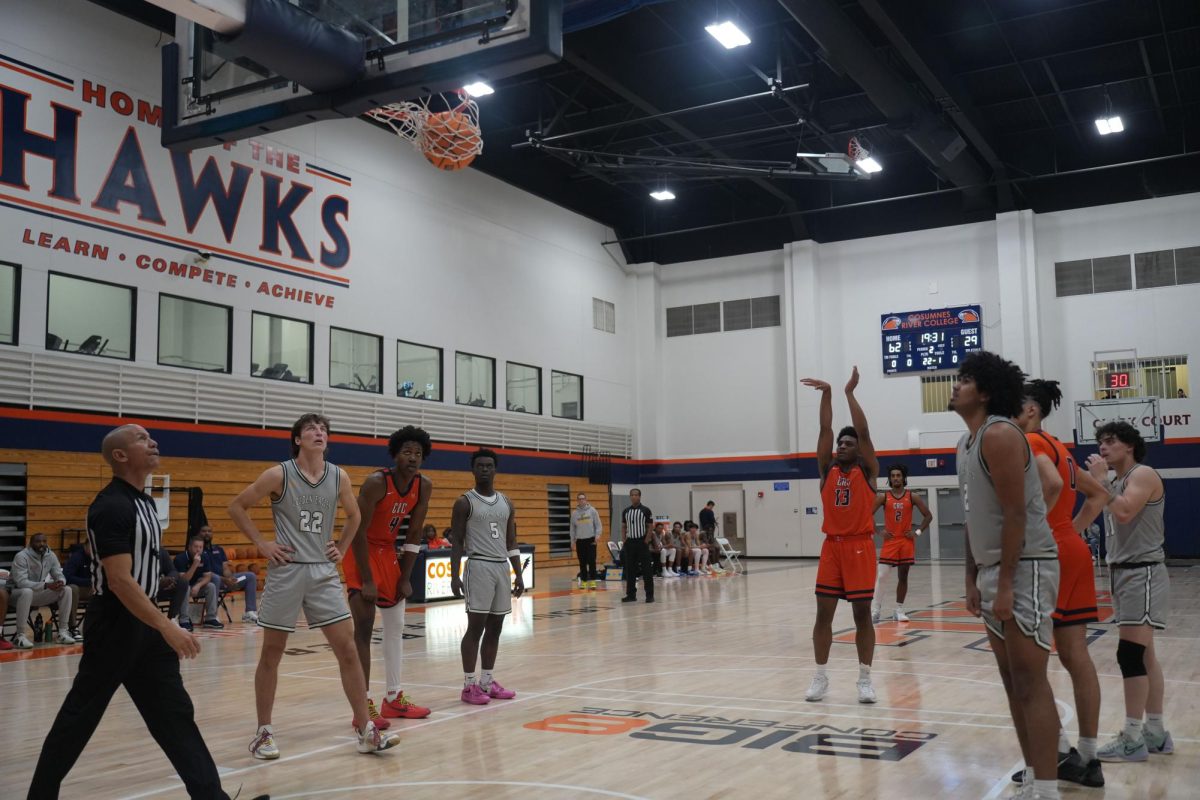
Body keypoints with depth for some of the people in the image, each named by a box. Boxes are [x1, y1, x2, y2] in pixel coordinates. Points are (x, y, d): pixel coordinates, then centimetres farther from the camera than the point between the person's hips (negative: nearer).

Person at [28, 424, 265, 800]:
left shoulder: (146, 502, 10)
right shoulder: (112, 506, -19)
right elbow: (119, 580, -25)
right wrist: (167, 627, -28)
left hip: (143, 622, 9)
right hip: (115, 622, -9)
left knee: (174, 712, 5)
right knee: (79, 715, 5)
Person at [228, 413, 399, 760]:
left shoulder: (339, 477, 3)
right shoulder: (279, 475, -7)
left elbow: (353, 516, 21)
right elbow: (237, 507, 1)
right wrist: (262, 544, -5)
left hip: (324, 572, 3)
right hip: (286, 571, -3)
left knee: (347, 649, -1)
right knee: (271, 654, 6)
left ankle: (366, 731, 5)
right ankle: (264, 732, 20)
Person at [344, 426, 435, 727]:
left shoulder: (424, 487, -7)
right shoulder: (376, 483, -25)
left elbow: (413, 534, 1)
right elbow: (358, 532, -24)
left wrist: (405, 578, -2)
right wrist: (367, 580, -24)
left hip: (388, 552, 7)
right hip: (360, 551, -7)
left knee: (396, 627, 11)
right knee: (365, 626, -13)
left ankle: (394, 698, 21)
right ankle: (364, 705, -11)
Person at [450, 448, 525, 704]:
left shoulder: (506, 503, 13)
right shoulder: (464, 502, -4)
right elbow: (456, 542, -5)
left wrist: (518, 575, 10)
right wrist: (454, 576, -13)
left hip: (502, 567, 6)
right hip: (479, 567, -6)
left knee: (495, 628, 9)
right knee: (476, 627, -6)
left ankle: (487, 682, 17)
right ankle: (469, 685, 0)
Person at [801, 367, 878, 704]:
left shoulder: (867, 470, 1)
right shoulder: (828, 470, 9)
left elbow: (863, 431, -9)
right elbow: (825, 429, 0)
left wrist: (850, 392, -12)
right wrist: (826, 393, -9)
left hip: (860, 546, -3)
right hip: (832, 545, 3)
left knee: (862, 613, 1)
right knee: (823, 612, 3)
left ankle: (865, 679, 8)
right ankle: (820, 677, 11)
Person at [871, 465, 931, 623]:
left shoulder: (912, 497, 0)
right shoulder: (883, 497, -2)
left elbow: (928, 516, 4)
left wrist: (918, 532, -4)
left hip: (907, 541, 1)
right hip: (889, 541, -1)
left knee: (903, 576, 6)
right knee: (880, 576, -8)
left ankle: (899, 610, 15)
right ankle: (875, 610, -4)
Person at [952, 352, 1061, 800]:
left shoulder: (999, 435, -15)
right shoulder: (966, 443, 15)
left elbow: (1016, 514, -20)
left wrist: (1006, 584, -21)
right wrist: (973, 579, 16)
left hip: (1025, 568, -10)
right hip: (994, 570, 10)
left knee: (1030, 680, -9)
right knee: (1012, 679, 13)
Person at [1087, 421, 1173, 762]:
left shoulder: (1143, 475, -9)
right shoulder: (1116, 482, 17)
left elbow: (1124, 513, -26)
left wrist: (1101, 478, -17)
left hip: (1142, 574, -10)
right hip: (1124, 573, 10)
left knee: (1130, 654, -12)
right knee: (1143, 655, 11)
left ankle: (1133, 739, -8)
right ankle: (1155, 733, 17)